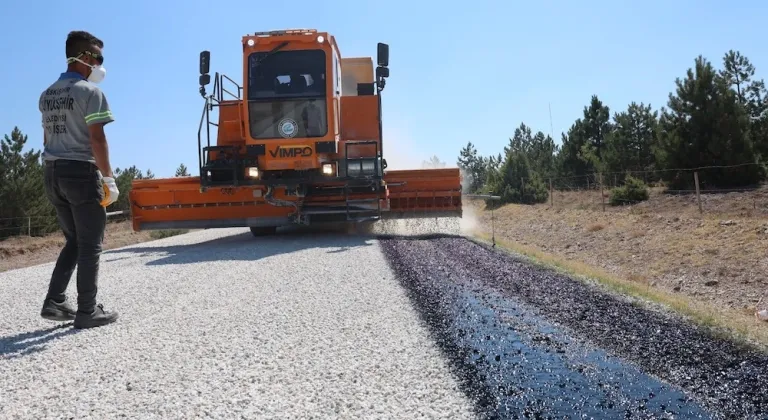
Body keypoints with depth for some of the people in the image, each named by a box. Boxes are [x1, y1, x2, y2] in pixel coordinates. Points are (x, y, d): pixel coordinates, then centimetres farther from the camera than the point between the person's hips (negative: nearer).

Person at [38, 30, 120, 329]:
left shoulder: (47, 94, 15)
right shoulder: (90, 92, -10)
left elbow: (47, 138, 17)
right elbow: (97, 139, -16)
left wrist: (56, 168, 21)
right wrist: (109, 178, -12)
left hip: (53, 173, 8)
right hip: (81, 173, -8)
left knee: (74, 241, 18)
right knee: (90, 245, 0)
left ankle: (55, 302, 15)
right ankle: (87, 311, 4)